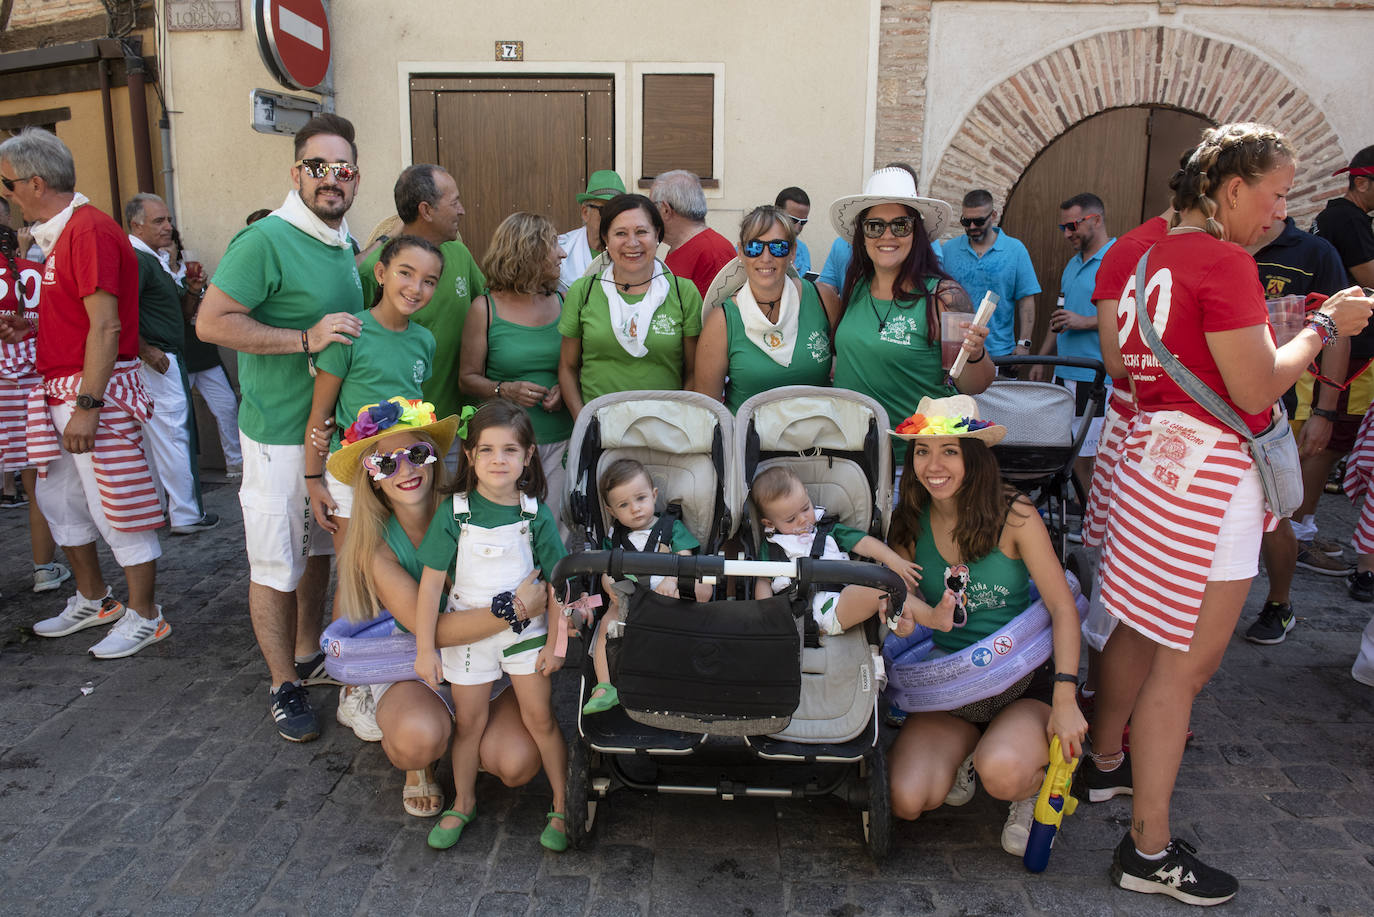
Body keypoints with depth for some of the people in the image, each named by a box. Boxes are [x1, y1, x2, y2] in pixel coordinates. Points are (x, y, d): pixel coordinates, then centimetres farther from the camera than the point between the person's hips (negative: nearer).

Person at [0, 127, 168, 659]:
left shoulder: (89, 230, -16)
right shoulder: (61, 234, 16)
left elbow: (105, 325, -21)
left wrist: (87, 405, -23)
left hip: (96, 393, -11)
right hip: (63, 392, 11)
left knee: (116, 506, -2)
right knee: (58, 500, 19)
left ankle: (144, 616, 10)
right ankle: (93, 600, 33)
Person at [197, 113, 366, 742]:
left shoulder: (345, 245, 10)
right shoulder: (266, 241, -16)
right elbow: (212, 322, -20)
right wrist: (305, 340, -25)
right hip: (278, 435, -8)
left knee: (319, 547, 19)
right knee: (276, 565, 3)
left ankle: (309, 652, 37)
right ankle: (284, 684, 17)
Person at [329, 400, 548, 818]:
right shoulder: (375, 546, -16)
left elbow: (531, 575, -4)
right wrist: (517, 609, -36)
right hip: (410, 671, -1)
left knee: (518, 764, -20)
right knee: (419, 737, -34)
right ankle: (417, 768, 6)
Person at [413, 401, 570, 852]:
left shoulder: (536, 514, -10)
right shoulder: (454, 511, -13)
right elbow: (431, 581, -10)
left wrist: (555, 642, -3)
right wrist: (425, 649, -9)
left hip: (525, 627, 0)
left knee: (540, 717, 5)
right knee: (469, 722, 13)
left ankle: (562, 806, 22)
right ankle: (463, 803, 35)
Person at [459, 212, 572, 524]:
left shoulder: (563, 303, 9)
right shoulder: (485, 308, 1)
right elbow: (468, 378, 3)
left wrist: (565, 389, -4)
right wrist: (504, 390, -14)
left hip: (560, 437, 3)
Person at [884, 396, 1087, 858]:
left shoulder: (1014, 516, -13)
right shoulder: (910, 521, -1)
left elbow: (1063, 609, -12)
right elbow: (902, 590, 0)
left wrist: (1065, 702, -20)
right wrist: (924, 614, -26)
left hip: (1024, 680, -3)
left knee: (1002, 774, -33)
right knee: (906, 800, -17)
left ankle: (1033, 790, 6)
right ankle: (965, 749, 16)